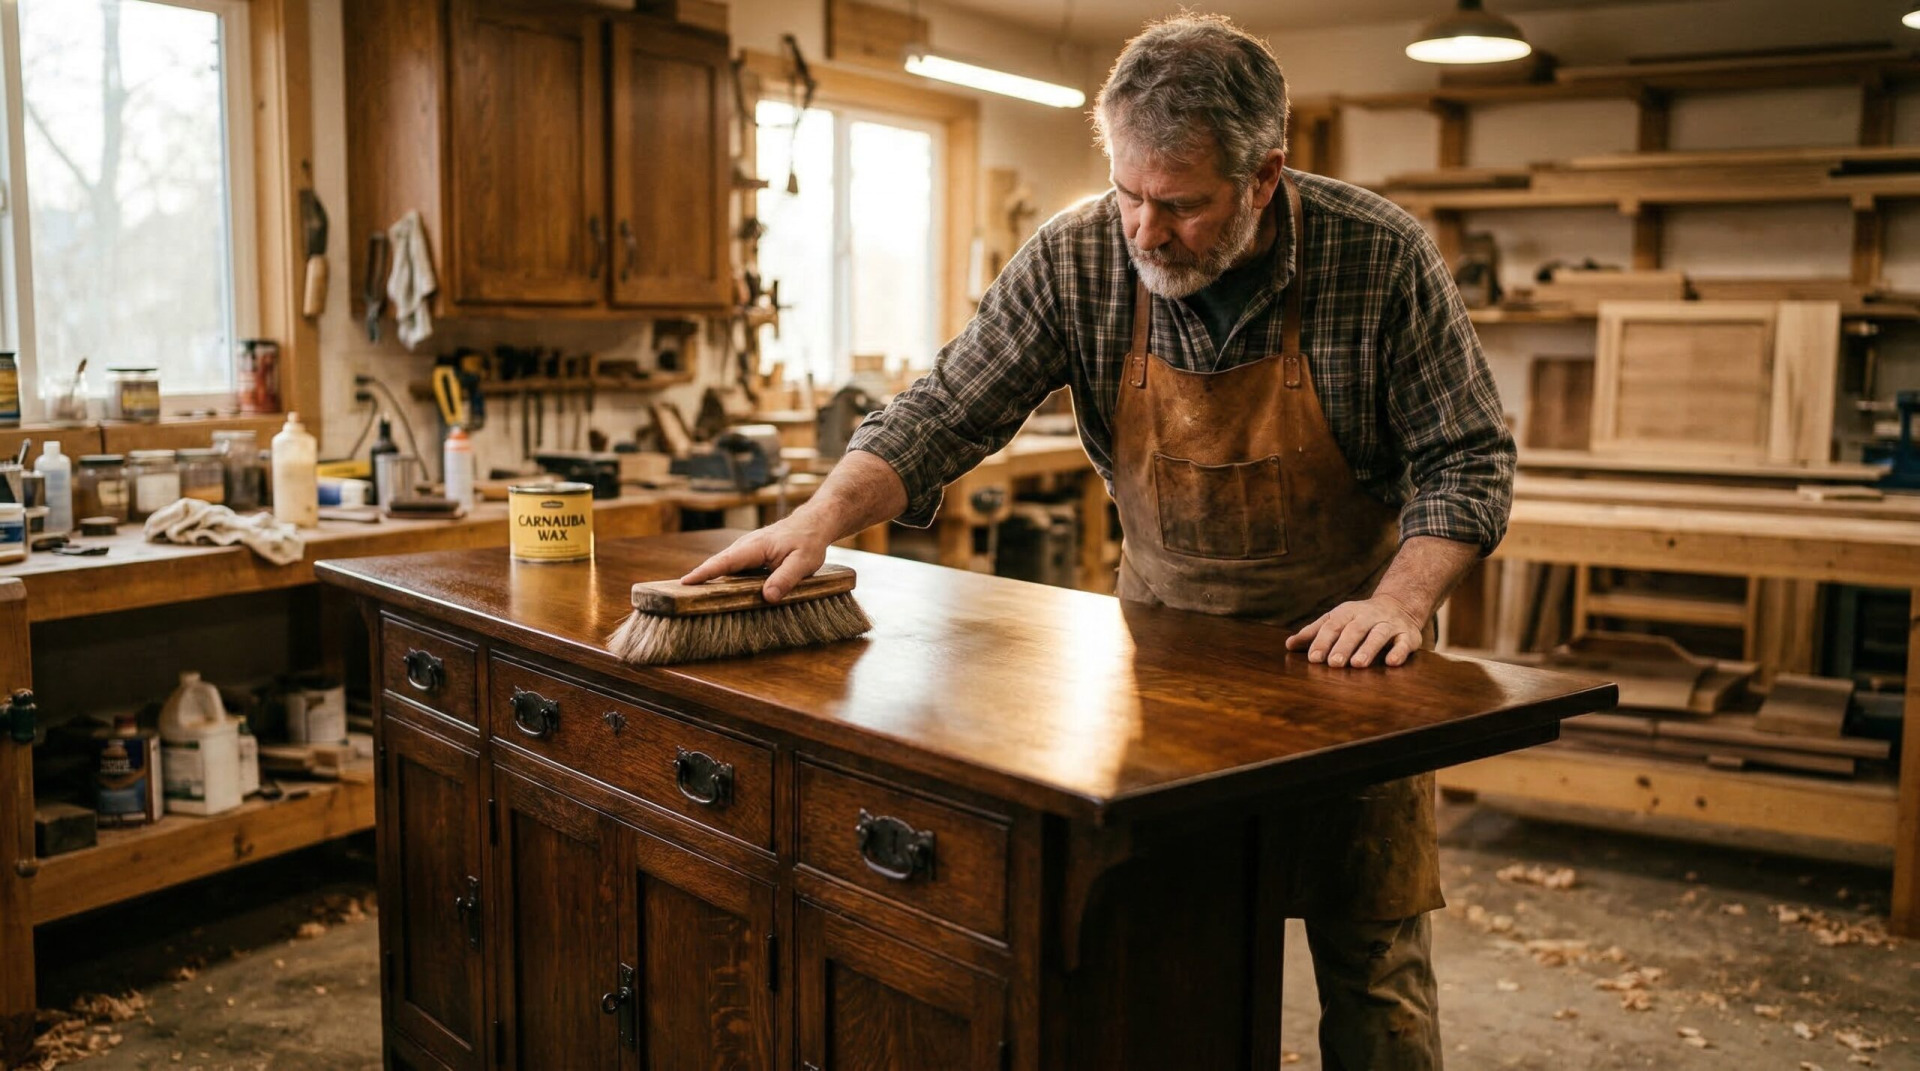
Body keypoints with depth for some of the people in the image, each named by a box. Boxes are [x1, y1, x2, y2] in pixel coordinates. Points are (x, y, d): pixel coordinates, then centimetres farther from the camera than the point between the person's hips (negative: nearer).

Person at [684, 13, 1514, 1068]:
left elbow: (1466, 460, -10)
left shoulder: (1381, 256, -17)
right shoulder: (1076, 258, -13)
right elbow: (945, 413, -11)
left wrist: (1400, 599, -24)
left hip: (1341, 644, -1)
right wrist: (824, 516, -25)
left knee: (1373, 959, 5)